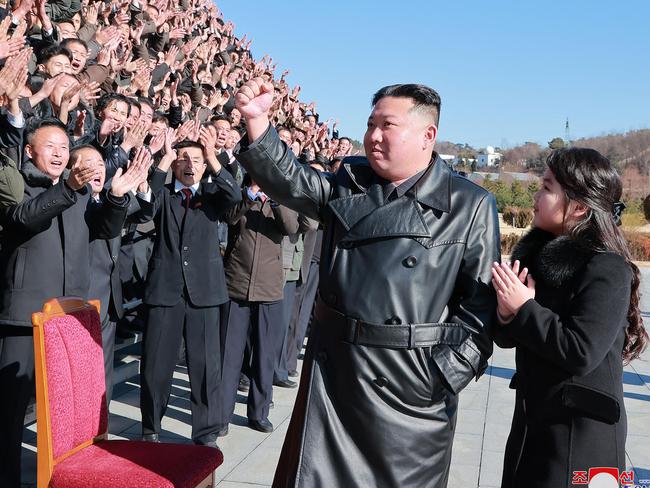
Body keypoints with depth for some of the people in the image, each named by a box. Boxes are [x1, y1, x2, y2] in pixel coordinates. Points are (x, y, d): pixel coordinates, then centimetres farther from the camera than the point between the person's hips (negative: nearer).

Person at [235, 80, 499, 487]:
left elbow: (482, 300, -6)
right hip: (332, 367, 4)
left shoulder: (471, 205, -5)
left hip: (412, 381, -3)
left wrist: (448, 374, -11)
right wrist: (258, 121, -15)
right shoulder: (347, 185, 8)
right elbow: (289, 180, 0)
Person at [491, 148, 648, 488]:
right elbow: (506, 339, 7)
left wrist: (524, 308, -20)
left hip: (582, 431, -7)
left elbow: (580, 352, -26)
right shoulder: (537, 254, 4)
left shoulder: (607, 270, -17)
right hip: (534, 418, 7)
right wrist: (506, 315, -15)